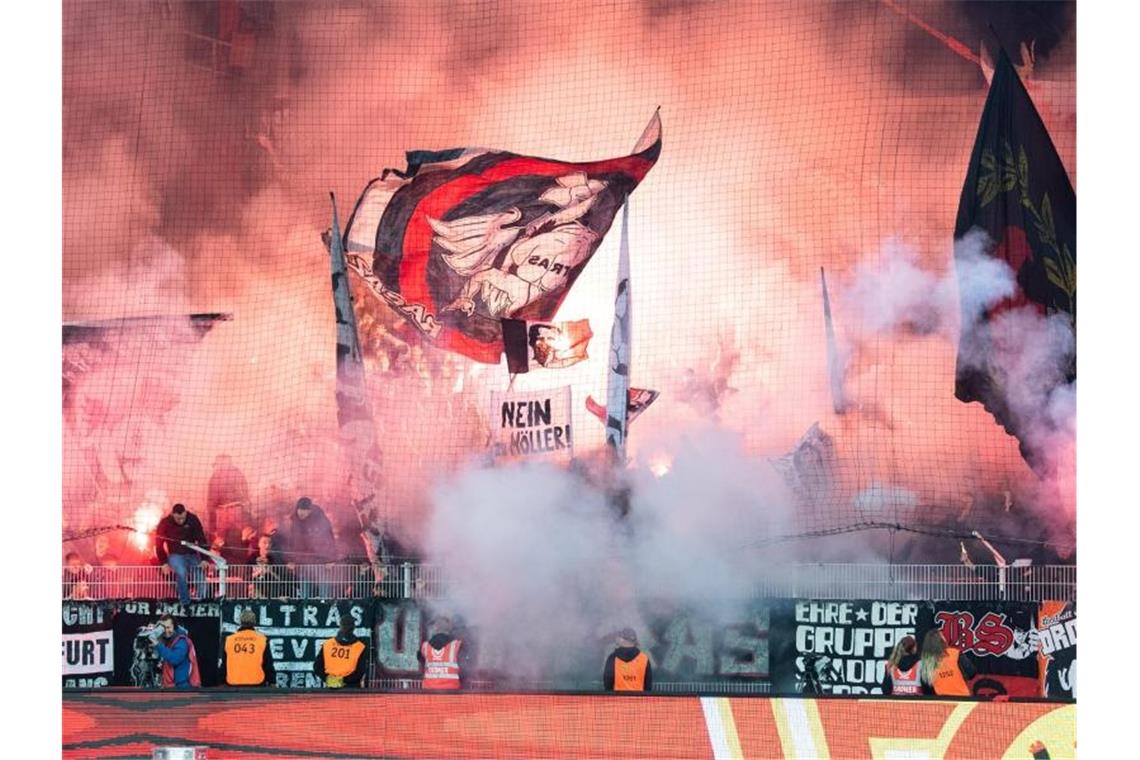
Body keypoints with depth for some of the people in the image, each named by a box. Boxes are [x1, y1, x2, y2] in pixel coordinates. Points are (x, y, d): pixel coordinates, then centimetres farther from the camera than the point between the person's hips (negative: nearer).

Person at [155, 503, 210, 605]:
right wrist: (164, 563, -14)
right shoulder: (165, 523, -13)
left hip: (192, 554, 2)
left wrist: (204, 559, -14)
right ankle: (185, 604, -24)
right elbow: (159, 544, -6)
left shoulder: (193, 519, -10)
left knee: (200, 574, -19)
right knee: (181, 573, -32)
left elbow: (201, 539, -7)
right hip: (176, 555, -2)